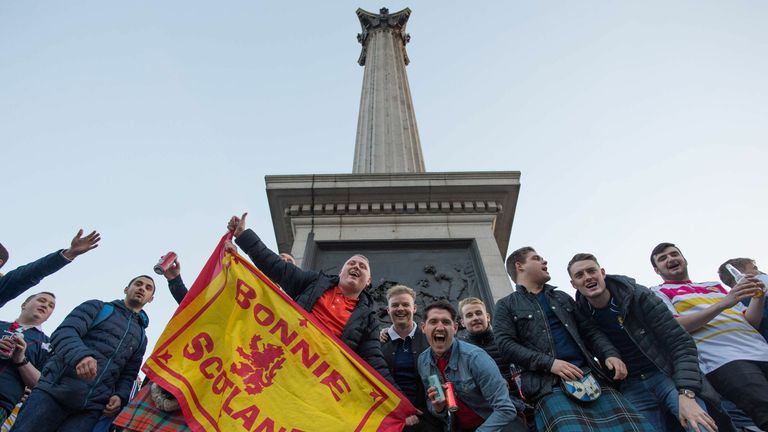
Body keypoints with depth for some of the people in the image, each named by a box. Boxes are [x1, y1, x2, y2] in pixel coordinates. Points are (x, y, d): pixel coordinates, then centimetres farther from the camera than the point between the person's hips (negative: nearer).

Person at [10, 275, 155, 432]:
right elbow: (64, 332, -7)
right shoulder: (97, 307, 10)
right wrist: (80, 355, -29)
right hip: (54, 391, -2)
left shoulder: (141, 337, 22)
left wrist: (120, 396, -3)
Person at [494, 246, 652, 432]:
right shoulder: (505, 306, 10)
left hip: (589, 375, 5)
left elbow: (590, 331, 20)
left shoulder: (563, 297, 26)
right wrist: (549, 363, -15)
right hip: (548, 384, -5)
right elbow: (506, 345, -3)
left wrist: (610, 354, -2)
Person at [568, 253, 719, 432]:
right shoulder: (581, 317, -5)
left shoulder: (638, 296, -11)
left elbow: (680, 343, -13)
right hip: (630, 388, 2)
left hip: (668, 376, -1)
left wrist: (686, 394, -21)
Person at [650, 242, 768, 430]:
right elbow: (673, 327, -5)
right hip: (723, 359, -5)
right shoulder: (658, 293, 13)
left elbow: (751, 322, 26)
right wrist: (723, 304, -10)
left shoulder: (715, 286, 28)